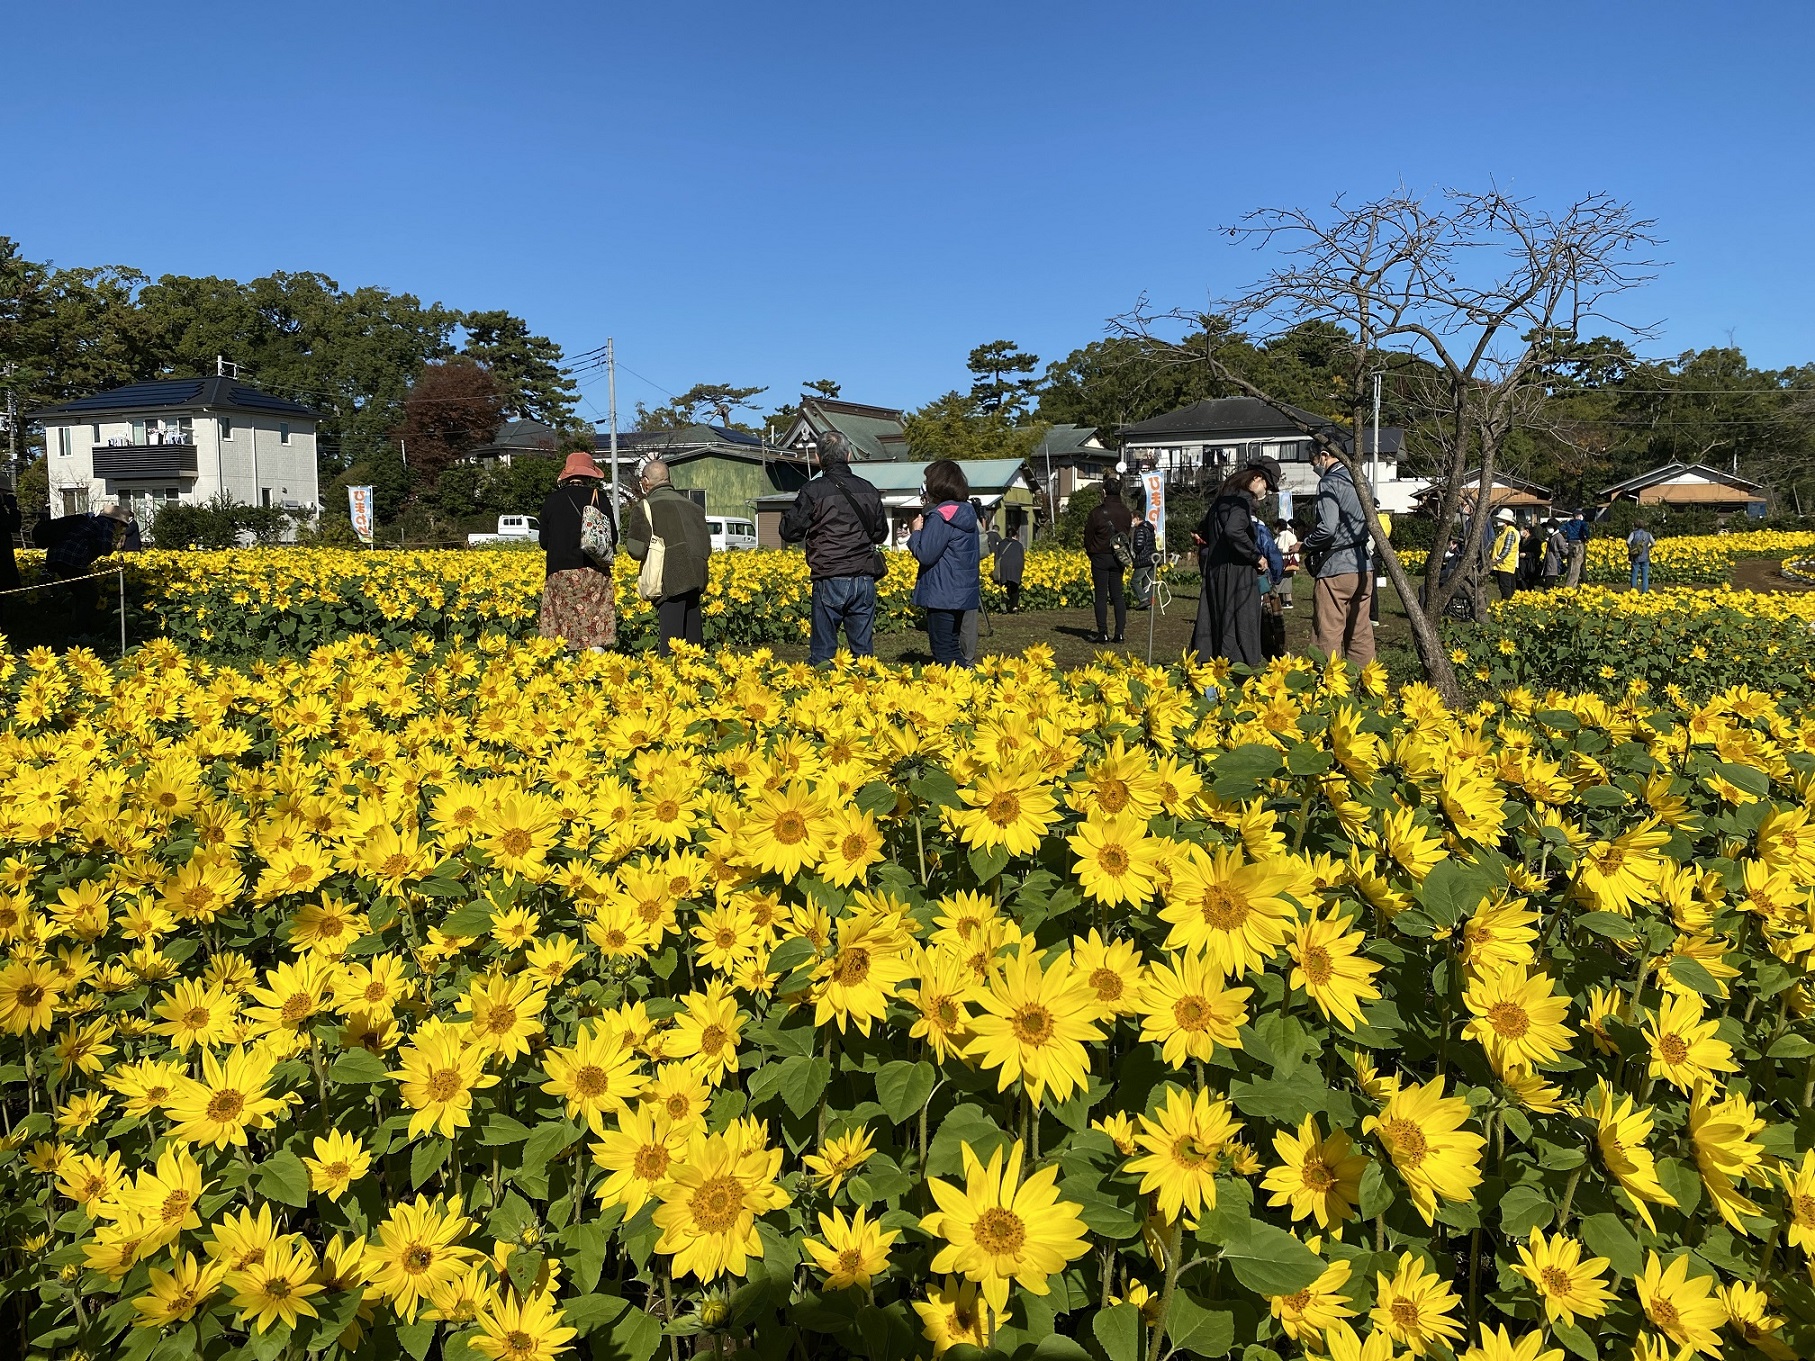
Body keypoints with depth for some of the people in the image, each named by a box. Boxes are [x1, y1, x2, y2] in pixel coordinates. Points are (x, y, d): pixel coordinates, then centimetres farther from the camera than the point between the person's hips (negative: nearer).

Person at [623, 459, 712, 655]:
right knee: (693, 636, 13)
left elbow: (636, 549, -9)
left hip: (670, 580, -6)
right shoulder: (692, 506, 15)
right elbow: (706, 546, 16)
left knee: (672, 639, -7)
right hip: (695, 578, 6)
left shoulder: (645, 507, -3)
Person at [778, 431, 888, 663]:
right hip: (865, 581, 4)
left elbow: (789, 533, -3)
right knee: (864, 650, 9)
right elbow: (881, 533, 17)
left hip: (830, 581, -4)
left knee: (823, 651, 2)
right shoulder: (869, 490, 7)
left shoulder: (813, 491, -7)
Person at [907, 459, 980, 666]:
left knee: (944, 652, -3)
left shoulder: (940, 517, -18)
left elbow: (925, 554, -20)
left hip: (943, 596, -9)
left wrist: (917, 531, -2)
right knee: (952, 649, 16)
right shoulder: (966, 514, 11)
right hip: (961, 593, 10)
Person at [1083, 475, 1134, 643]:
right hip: (1119, 558, 4)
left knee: (1101, 596, -1)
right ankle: (1120, 633, 5)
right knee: (1117, 595, 8)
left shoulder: (1097, 512, -13)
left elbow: (1088, 535, -3)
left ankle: (1103, 633, -2)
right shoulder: (1126, 512, 1)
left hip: (1100, 557, -4)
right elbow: (1127, 533, 10)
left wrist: (1090, 553, 13)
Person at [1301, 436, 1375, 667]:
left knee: (1328, 634, -4)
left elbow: (1328, 528, -21)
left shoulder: (1329, 483, -11)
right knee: (1360, 632, 12)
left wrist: (1306, 546, -6)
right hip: (1363, 566, 8)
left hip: (1336, 569, -8)